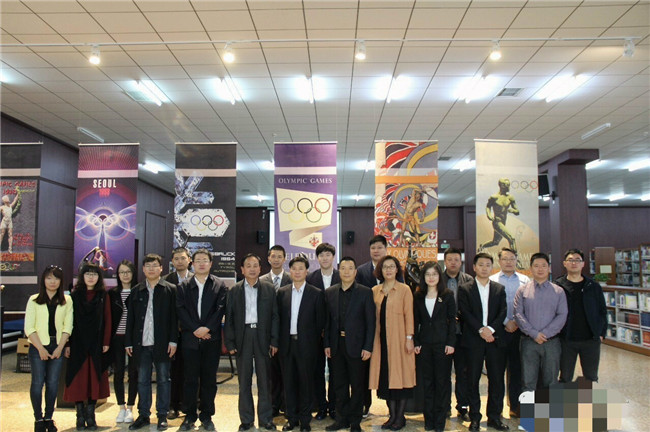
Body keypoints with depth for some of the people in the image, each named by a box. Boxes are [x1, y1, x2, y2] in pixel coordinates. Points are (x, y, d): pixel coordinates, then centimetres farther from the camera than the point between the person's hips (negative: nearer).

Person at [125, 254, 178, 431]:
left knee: (163, 380, 6)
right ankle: (143, 415, 22)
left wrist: (173, 341, -8)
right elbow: (130, 318, 9)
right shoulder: (136, 291, 9)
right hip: (141, 343, 3)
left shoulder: (170, 290, 0)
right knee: (142, 381, 10)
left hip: (162, 343, -3)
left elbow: (174, 317, -2)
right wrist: (128, 342, 5)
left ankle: (162, 416, 16)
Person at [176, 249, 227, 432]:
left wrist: (207, 328, -13)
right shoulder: (183, 286, 10)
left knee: (209, 379, 6)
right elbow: (181, 310, 1)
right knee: (190, 379, 6)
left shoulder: (219, 285, 6)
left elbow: (221, 308, -3)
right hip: (190, 339, 1)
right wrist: (195, 329, -10)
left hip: (211, 339, 0)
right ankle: (189, 416, 17)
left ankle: (206, 416, 17)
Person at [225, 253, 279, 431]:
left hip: (262, 336, 0)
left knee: (264, 380, 7)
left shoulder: (269, 288, 3)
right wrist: (230, 343, -3)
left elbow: (275, 315, 2)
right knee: (244, 381, 9)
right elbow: (229, 318, 4)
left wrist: (274, 341, -3)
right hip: (243, 337, 1)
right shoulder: (235, 290, 4)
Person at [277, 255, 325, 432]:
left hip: (306, 344, -2)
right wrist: (279, 340, 1)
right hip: (287, 344, 3)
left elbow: (320, 321, 1)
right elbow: (279, 318, 7)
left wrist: (313, 341, -2)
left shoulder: (316, 294, -1)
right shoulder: (282, 292, 7)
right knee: (289, 381, 9)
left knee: (306, 382, 5)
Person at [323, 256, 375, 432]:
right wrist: (326, 344, 1)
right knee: (339, 384, 12)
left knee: (357, 385, 7)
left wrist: (368, 347, -10)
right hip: (336, 345, 3)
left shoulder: (365, 292, -3)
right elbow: (327, 320, 7)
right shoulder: (330, 292, 6)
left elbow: (370, 322, -5)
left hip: (356, 345, -3)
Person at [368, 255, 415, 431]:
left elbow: (408, 314, -4)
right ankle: (392, 415, 16)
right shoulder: (375, 291, 10)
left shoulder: (404, 290, 0)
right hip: (381, 338, 4)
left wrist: (409, 337, -11)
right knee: (386, 376, 6)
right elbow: (373, 316, 11)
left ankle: (400, 417, 11)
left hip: (399, 338, -3)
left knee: (401, 374, 1)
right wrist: (372, 338, 6)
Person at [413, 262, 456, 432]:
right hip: (425, 343, 2)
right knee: (427, 381, 8)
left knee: (442, 381, 4)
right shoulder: (418, 296, 6)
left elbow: (452, 320, -1)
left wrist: (451, 343, -8)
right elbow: (416, 321, 7)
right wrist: (416, 342, 1)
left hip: (442, 343, -2)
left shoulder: (447, 295, 0)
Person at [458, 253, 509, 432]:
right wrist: (481, 330, -14)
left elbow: (503, 312, 2)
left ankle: (494, 417, 18)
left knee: (497, 379, 5)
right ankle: (474, 417, 13)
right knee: (473, 380, 3)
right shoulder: (464, 289, 4)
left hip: (495, 339, 2)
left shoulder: (500, 289, 12)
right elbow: (465, 313, -4)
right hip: (473, 340, -2)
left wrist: (490, 328, -12)